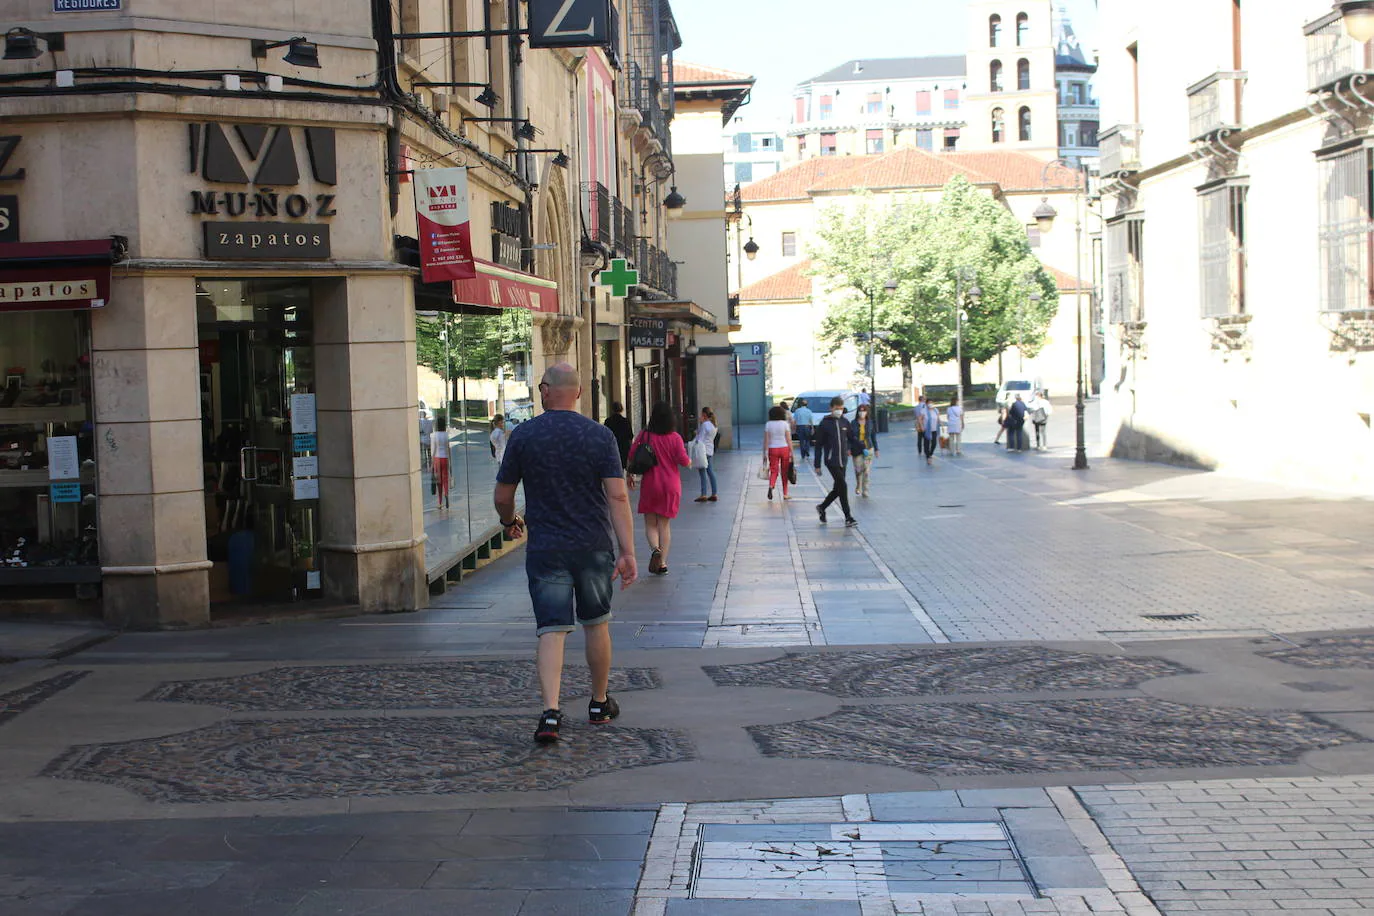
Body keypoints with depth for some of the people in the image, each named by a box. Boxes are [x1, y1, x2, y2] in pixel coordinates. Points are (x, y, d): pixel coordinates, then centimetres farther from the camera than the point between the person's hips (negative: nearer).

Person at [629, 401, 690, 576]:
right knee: (665, 524, 9)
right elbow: (683, 460, -9)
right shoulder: (675, 437, -7)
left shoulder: (644, 435, -5)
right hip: (671, 485, 1)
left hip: (650, 484, -1)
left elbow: (631, 456, -3)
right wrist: (690, 462, 15)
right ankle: (663, 563, 7)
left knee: (650, 523, 9)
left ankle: (655, 549, -19)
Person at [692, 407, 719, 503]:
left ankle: (703, 495, -6)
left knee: (702, 473, -5)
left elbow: (700, 438, -16)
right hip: (711, 450, 8)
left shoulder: (704, 425, -13)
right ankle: (714, 494, 10)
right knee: (711, 472, 10)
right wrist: (701, 423, 13)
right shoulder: (713, 425, 12)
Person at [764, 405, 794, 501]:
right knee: (784, 472, 10)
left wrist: (765, 453, 2)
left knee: (774, 470, 3)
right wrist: (791, 452, -2)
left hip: (772, 449, 1)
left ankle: (771, 486, -26)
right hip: (784, 448, -1)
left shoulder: (768, 424, 0)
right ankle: (785, 493, 16)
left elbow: (766, 440, -2)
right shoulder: (785, 424, -4)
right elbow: (789, 440, -6)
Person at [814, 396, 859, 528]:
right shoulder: (824, 424, -4)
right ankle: (848, 518, -11)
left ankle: (822, 507, 35)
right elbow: (818, 445, -2)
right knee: (843, 486, -14)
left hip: (843, 461, 6)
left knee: (838, 489, 12)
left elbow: (852, 438, 19)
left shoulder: (845, 422, 8)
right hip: (831, 461, -6)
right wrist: (817, 465, -4)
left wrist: (850, 449, -2)